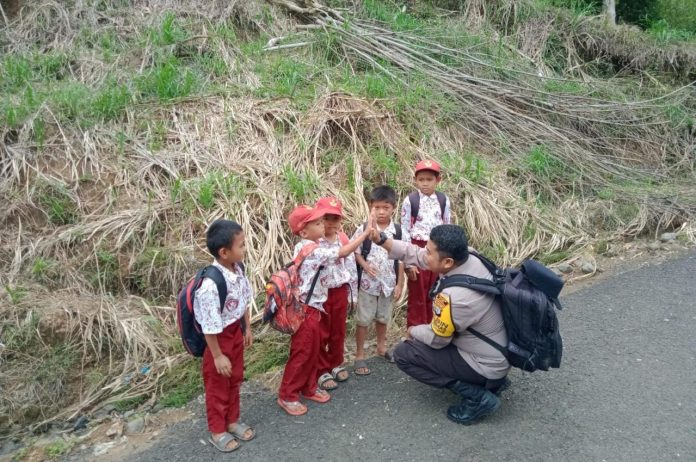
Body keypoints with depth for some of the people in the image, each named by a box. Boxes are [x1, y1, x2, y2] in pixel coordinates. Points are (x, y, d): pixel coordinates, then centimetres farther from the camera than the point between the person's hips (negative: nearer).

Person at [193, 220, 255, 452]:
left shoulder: (238, 269, -10)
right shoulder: (211, 285, -35)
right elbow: (210, 326, -26)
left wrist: (247, 328, 15)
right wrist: (217, 356, -18)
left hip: (235, 331, 8)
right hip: (218, 337, -7)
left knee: (235, 379, 24)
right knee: (218, 386, 14)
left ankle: (232, 421, 45)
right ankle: (217, 430, 36)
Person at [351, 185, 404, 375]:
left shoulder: (398, 231, -5)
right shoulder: (363, 229, -11)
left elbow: (401, 259, -1)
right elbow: (355, 251, -3)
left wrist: (399, 284, -1)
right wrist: (365, 265, -20)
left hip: (388, 282, 3)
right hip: (367, 282, -2)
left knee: (383, 317, 20)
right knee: (363, 319, 6)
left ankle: (381, 346, 42)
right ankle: (359, 355, 18)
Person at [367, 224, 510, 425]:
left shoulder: (454, 296, -34)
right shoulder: (471, 259, -12)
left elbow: (436, 339, -15)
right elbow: (416, 254, -1)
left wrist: (413, 331, 4)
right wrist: (382, 240, -6)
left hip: (486, 365, -8)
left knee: (403, 354, -5)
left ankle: (477, 396, -5)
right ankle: (491, 380, 20)